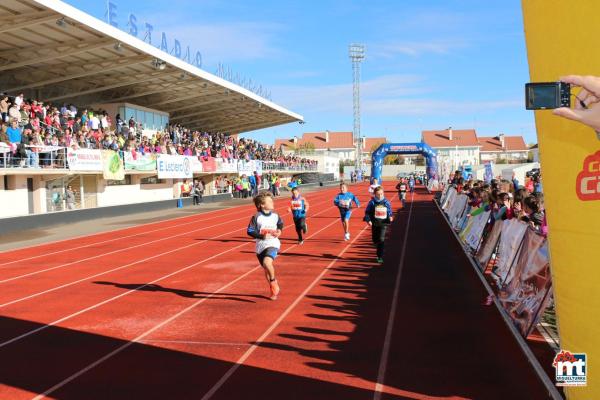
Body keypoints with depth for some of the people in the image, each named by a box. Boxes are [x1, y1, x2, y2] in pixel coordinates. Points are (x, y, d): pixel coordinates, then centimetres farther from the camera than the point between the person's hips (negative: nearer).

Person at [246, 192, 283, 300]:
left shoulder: (275, 216, 0)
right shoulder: (256, 218, -10)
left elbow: (280, 223, 22)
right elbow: (250, 231, -10)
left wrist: (279, 230, 2)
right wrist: (262, 236, -19)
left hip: (273, 244, -1)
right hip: (261, 246, 1)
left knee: (267, 262, -29)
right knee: (266, 270, 13)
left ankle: (273, 280, -2)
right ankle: (274, 290, 36)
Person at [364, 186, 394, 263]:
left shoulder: (386, 202, -1)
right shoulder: (372, 202, -4)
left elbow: (390, 212, 10)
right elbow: (367, 212, 0)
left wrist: (390, 217, -9)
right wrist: (368, 220, -12)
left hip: (383, 223, -1)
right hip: (374, 224, 1)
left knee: (381, 240, -11)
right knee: (375, 240, 10)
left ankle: (380, 257, -4)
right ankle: (379, 250, 45)